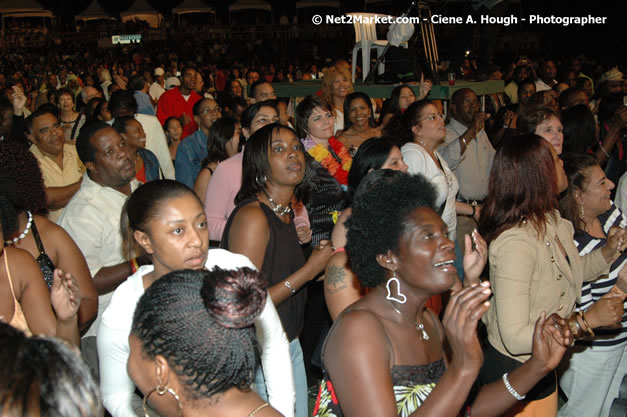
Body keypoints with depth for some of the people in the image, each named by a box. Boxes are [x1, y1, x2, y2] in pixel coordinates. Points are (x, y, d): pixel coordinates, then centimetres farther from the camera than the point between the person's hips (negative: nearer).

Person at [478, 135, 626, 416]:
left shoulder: (553, 222, -3)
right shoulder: (516, 242, -31)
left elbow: (572, 272, 15)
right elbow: (515, 337, -32)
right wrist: (589, 320, -27)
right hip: (513, 371, -8)